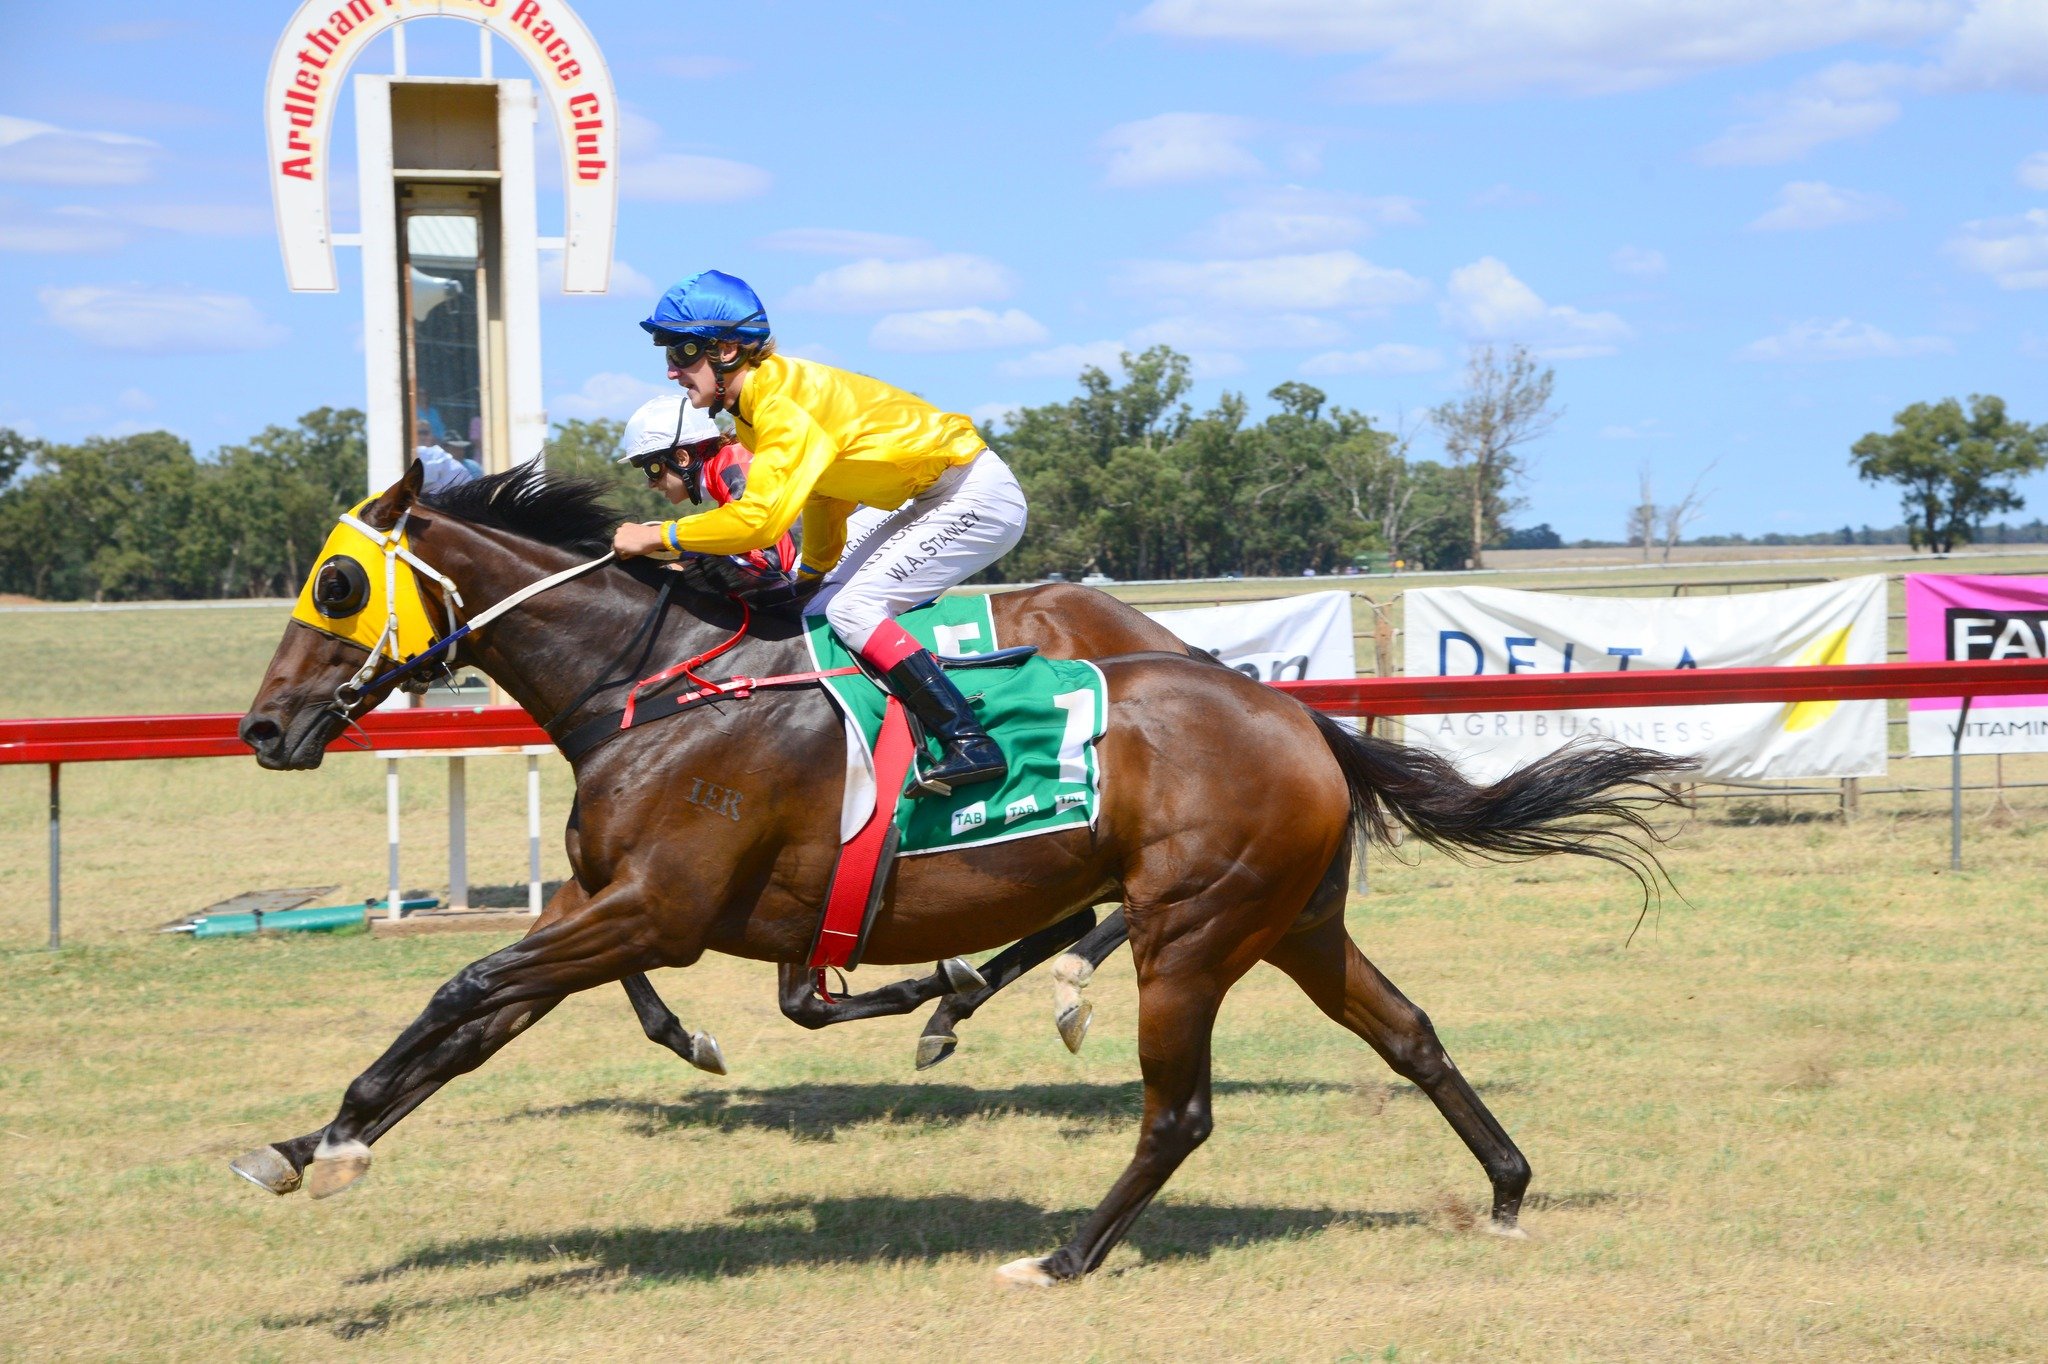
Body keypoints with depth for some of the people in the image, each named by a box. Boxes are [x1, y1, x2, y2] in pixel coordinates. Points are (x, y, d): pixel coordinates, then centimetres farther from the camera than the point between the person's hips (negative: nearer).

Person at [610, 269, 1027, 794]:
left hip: (977, 494, -10)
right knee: (821, 610, 10)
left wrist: (657, 535, -26)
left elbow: (760, 518, -34)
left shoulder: (782, 401, -25)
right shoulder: (757, 401, 6)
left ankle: (972, 745, -21)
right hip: (935, 498, 10)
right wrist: (812, 577, 22)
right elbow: (821, 493, 19)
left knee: (853, 609, -19)